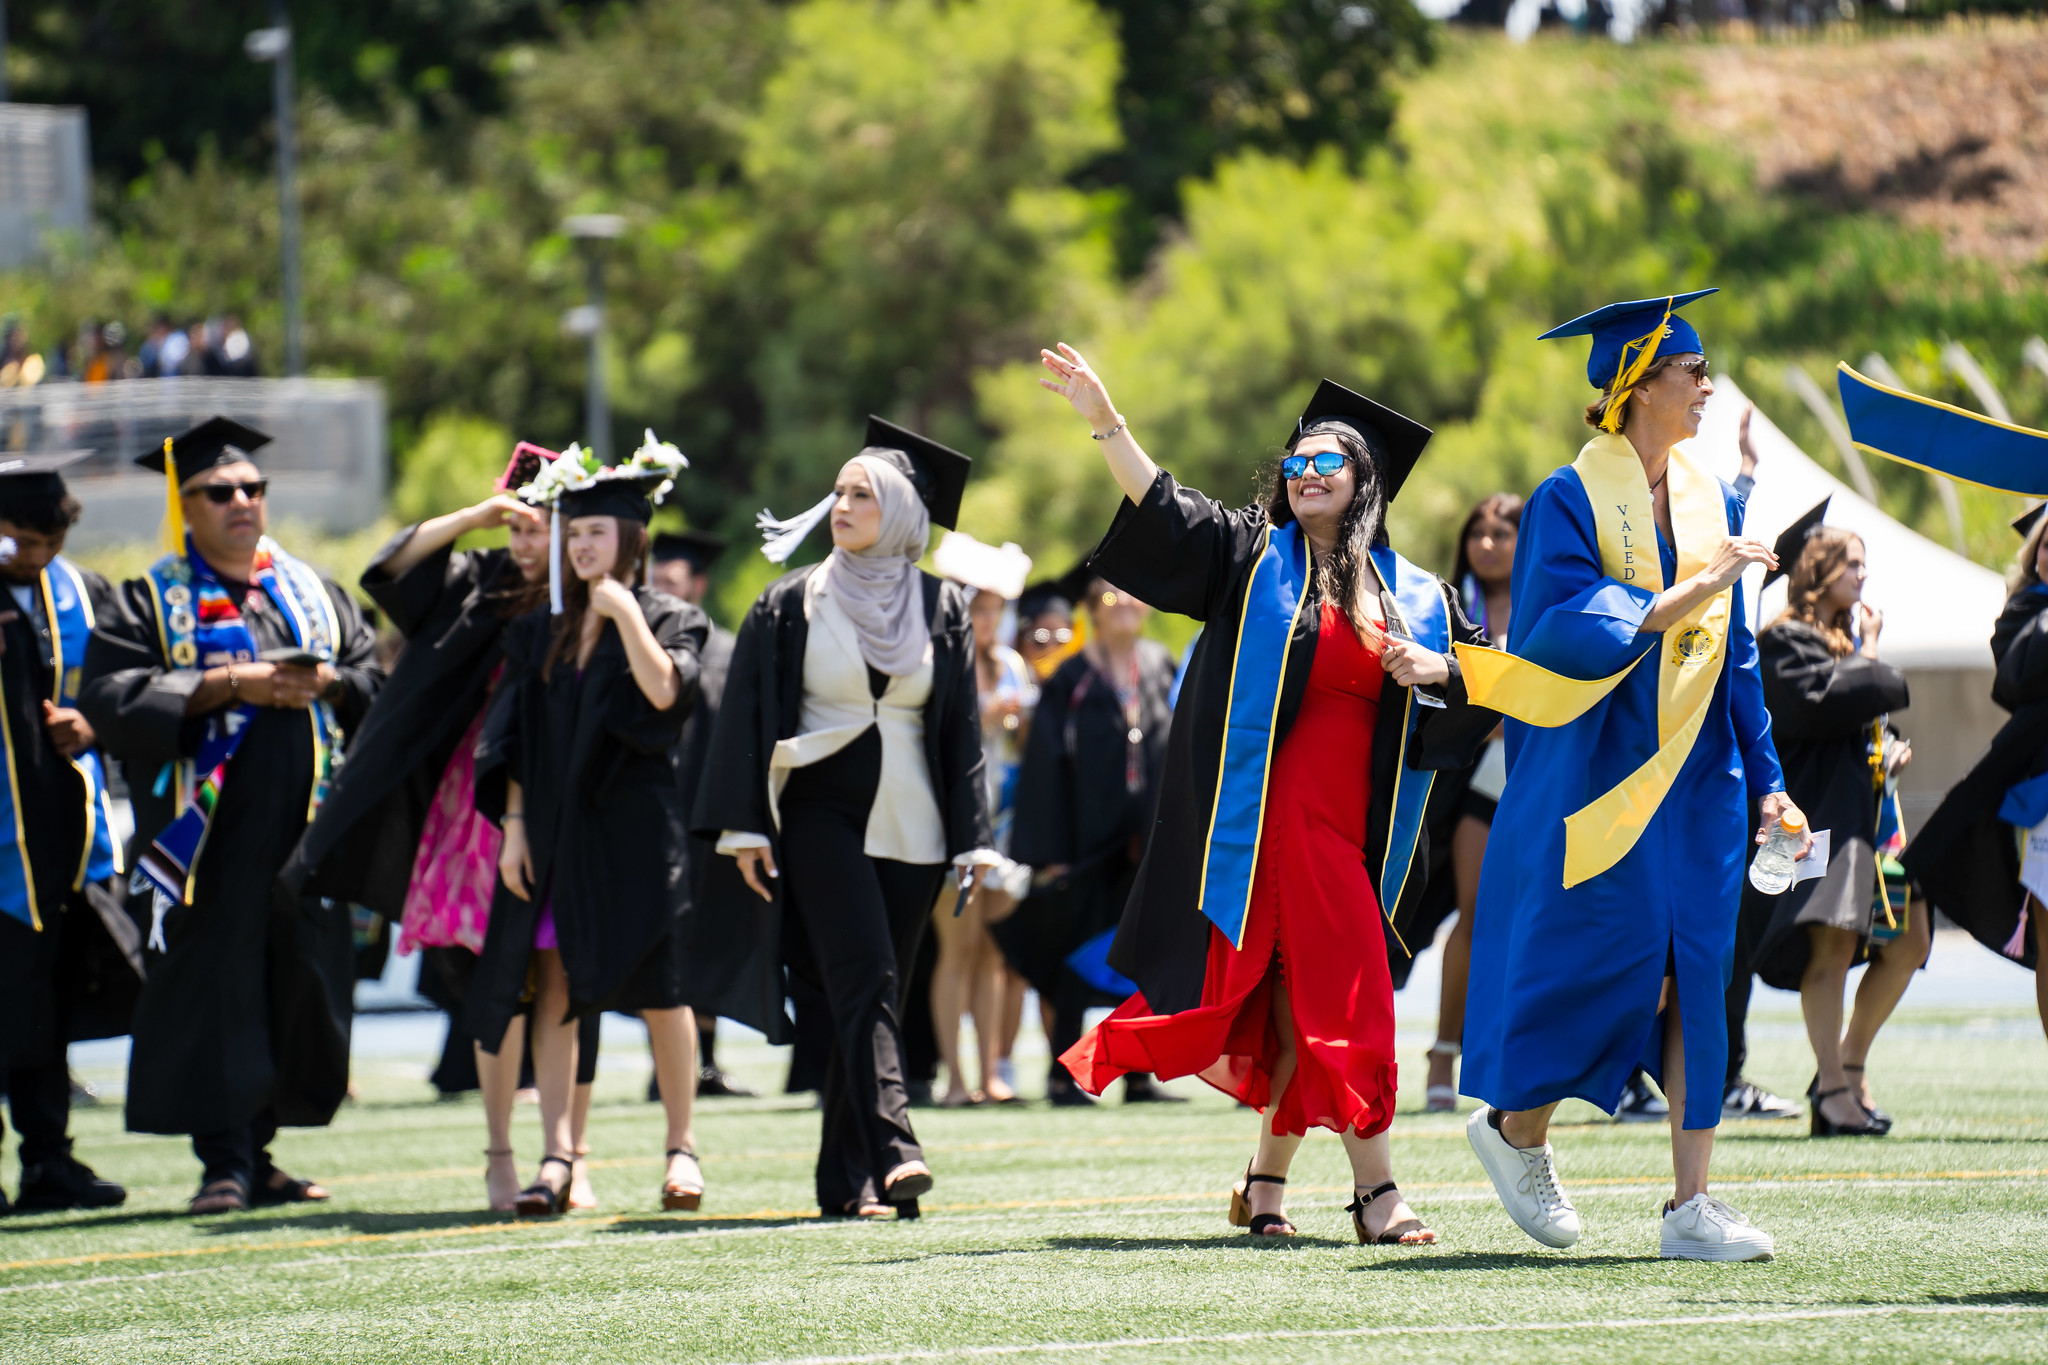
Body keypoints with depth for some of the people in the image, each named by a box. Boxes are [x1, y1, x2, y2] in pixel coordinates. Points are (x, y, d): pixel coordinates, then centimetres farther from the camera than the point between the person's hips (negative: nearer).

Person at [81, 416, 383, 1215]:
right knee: (212, 990, -9)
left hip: (303, 822, 4)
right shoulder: (150, 602, 5)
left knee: (301, 989, 3)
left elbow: (377, 677, 14)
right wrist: (226, 685, -16)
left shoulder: (313, 593, 17)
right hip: (208, 832, -4)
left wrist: (323, 685, -8)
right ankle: (224, 1162, -8)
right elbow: (109, 698, -8)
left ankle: (257, 1152, 12)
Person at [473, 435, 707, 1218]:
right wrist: (512, 824, 3)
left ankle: (681, 1145, 11)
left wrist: (626, 614, -15)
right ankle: (557, 1156, -8)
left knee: (659, 991, -1)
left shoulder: (670, 621, 3)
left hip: (637, 827, -3)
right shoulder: (542, 631, 14)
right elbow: (514, 738, 12)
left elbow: (665, 691, -18)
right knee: (555, 988, -4)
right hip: (553, 828, 4)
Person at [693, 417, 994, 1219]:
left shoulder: (940, 609, 7)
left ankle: (847, 1179, 8)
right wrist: (744, 827, -5)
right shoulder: (793, 604, 2)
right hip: (820, 815, -2)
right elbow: (749, 720, 2)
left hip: (908, 823, 2)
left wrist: (972, 839, 3)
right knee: (866, 979, -17)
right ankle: (892, 1151, -30)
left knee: (876, 994, 3)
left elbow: (961, 728, 9)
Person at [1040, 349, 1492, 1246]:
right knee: (1335, 1003, -8)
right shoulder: (1252, 555, 5)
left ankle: (1266, 1181, 19)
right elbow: (1164, 511, -8)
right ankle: (1376, 1191, -8)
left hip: (1351, 825, 3)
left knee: (1304, 1008, 7)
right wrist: (1104, 423, -20)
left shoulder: (1411, 596, 13)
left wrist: (1431, 669, -5)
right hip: (1269, 815, -3)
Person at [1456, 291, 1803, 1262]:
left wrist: (1765, 781, 12)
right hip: (1598, 774, -6)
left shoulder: (1709, 501, 11)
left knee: (1695, 980, 0)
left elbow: (1734, 653, 15)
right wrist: (1697, 589, -21)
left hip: (1694, 779, 6)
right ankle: (1514, 1127, 19)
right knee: (1609, 971, -6)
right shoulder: (1569, 502, -7)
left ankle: (1690, 1207, 0)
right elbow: (1576, 635, -18)